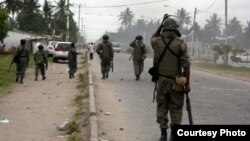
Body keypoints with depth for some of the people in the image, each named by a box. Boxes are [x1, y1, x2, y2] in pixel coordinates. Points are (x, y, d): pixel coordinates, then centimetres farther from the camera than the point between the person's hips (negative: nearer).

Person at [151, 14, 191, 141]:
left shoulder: (157, 42, -2)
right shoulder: (180, 44, -10)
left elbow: (153, 37, 26)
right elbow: (186, 65, -13)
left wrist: (161, 23, 25)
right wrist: (187, 84, -8)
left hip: (161, 81, 2)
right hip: (176, 82, -2)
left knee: (162, 107, 12)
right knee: (176, 109, 8)